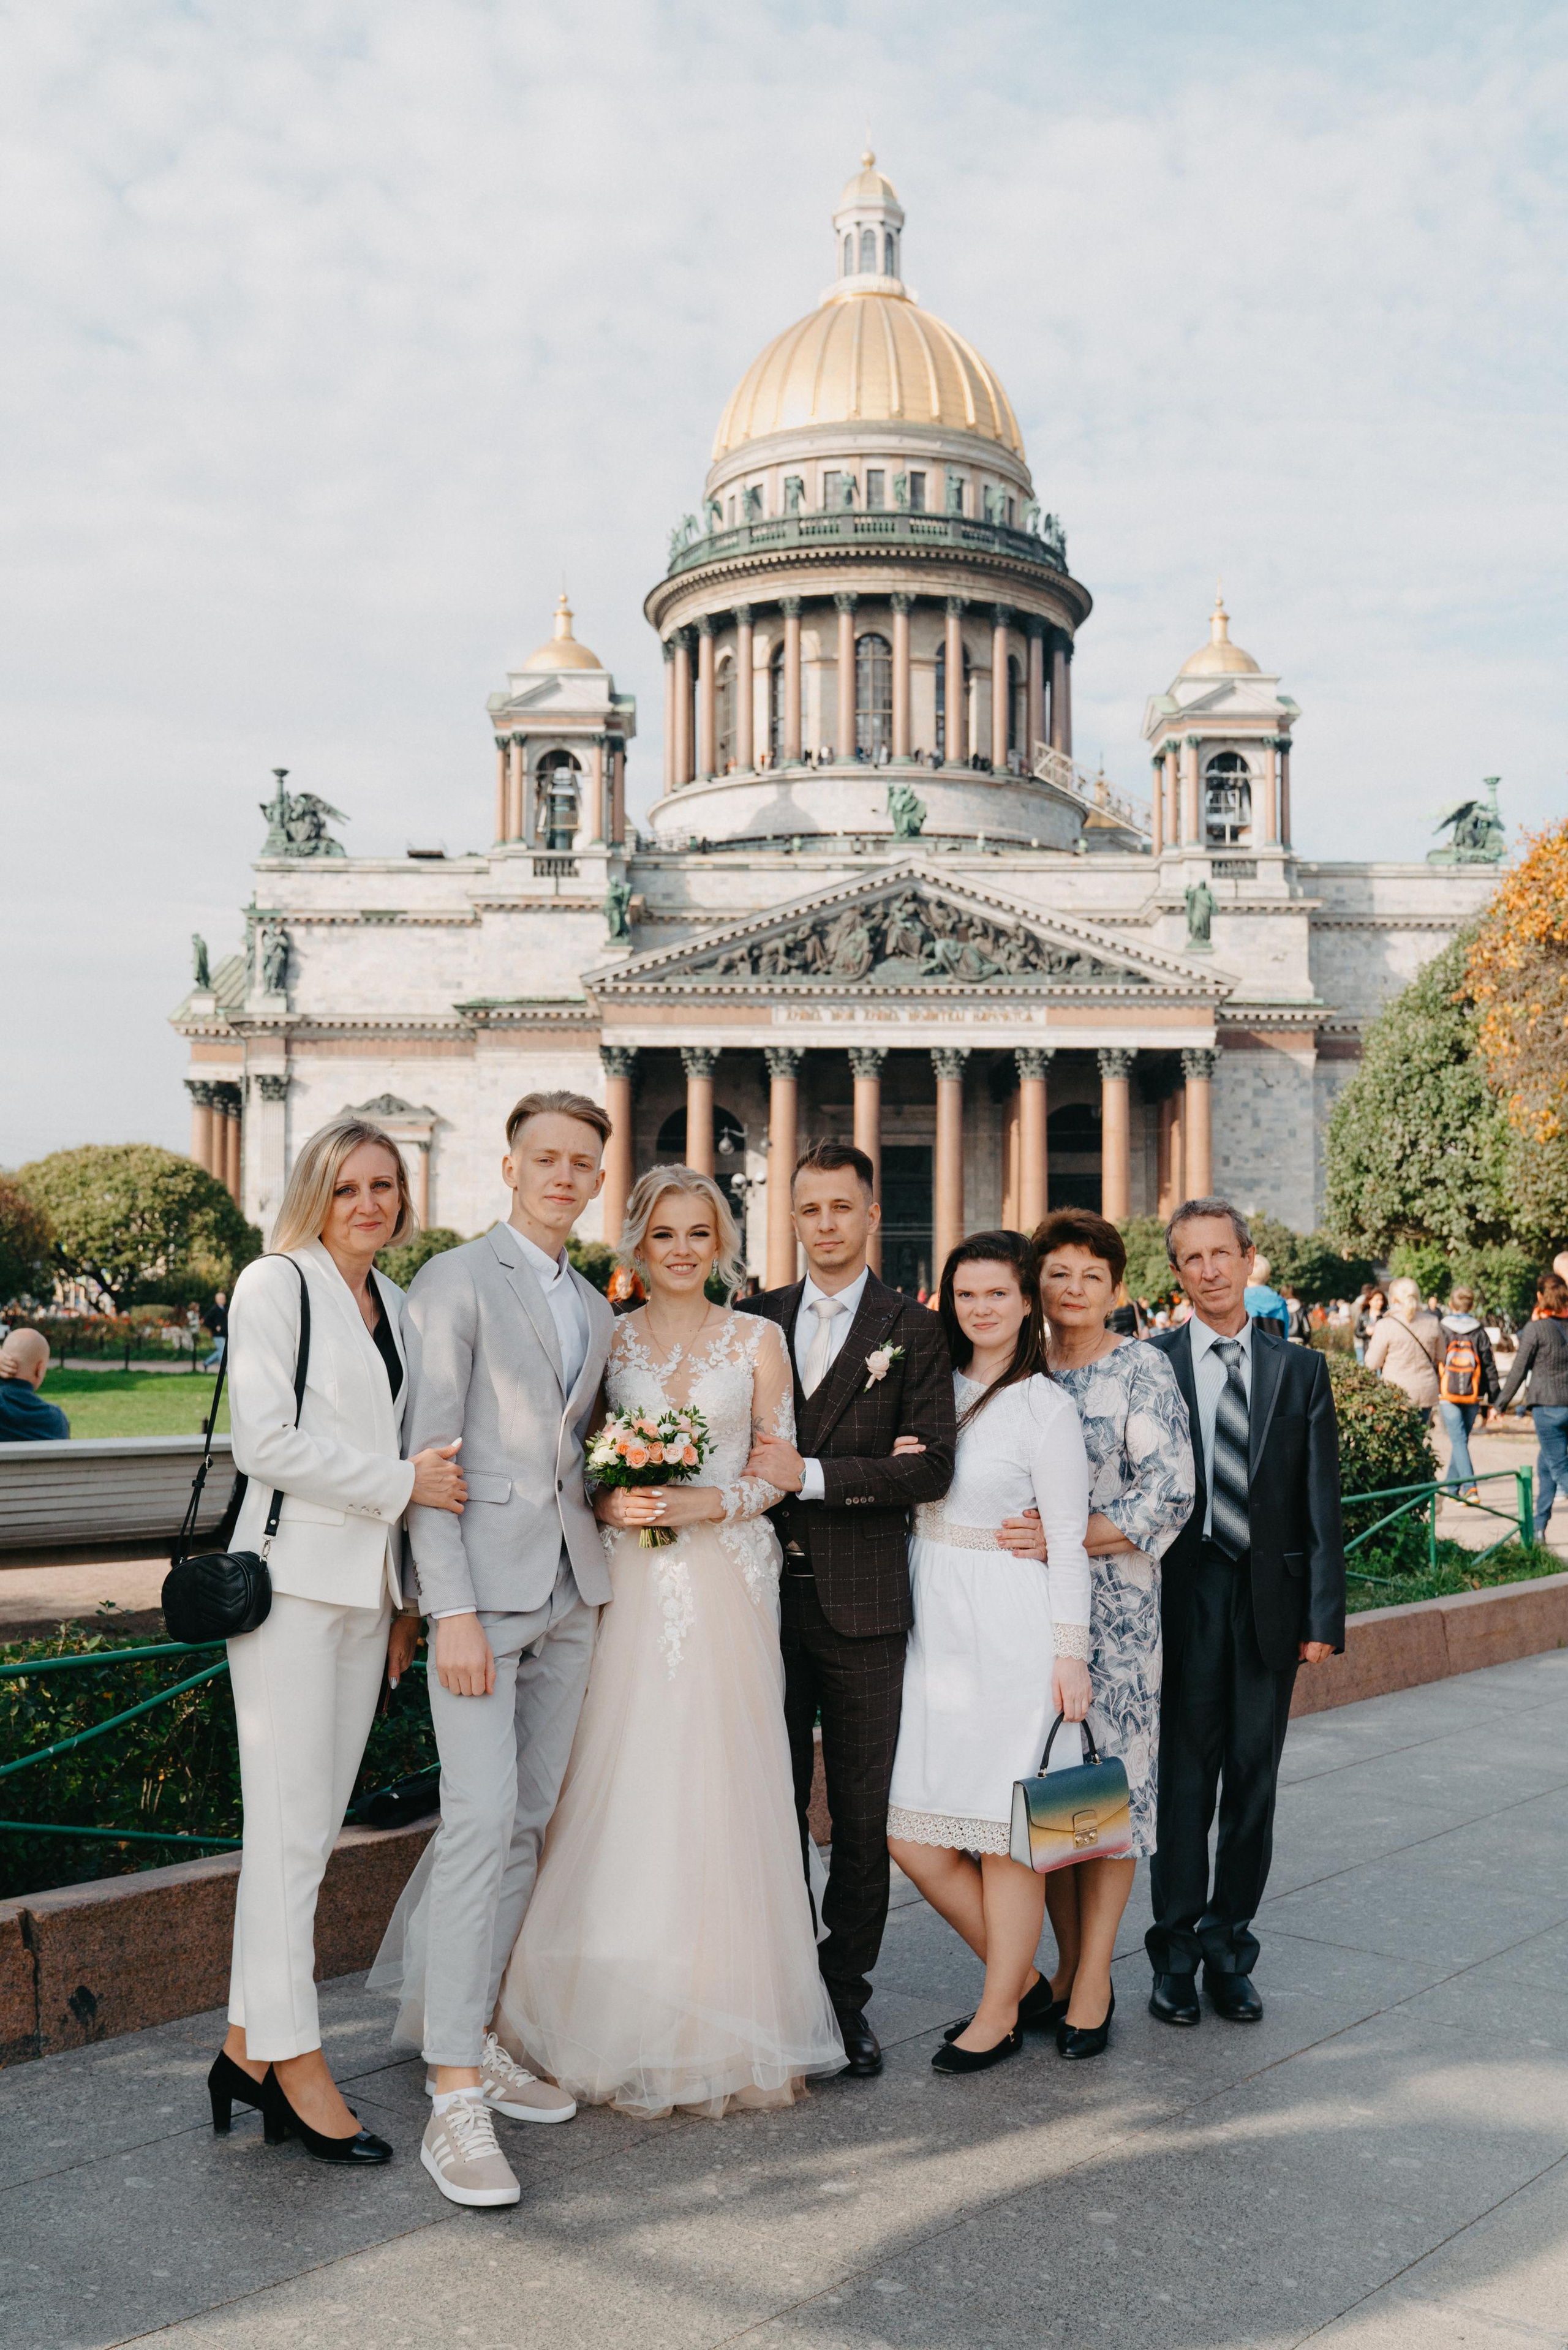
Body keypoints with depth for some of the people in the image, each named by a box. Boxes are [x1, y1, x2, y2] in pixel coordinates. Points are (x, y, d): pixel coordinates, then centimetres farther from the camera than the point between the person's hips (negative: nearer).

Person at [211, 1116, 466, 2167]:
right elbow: (265, 1444, -13)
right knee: (291, 1827, -2)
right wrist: (401, 1482, -12)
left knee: (315, 1828, 9)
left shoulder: (395, 1301, 16)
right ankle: (298, 2063, 8)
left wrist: (407, 1600, 15)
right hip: (293, 1580, -7)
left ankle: (251, 2044, 20)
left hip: (368, 1587, 7)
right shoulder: (276, 1285, -5)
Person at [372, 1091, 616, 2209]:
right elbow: (426, 1454, -11)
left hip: (572, 1585, 7)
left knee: (529, 1820, 11)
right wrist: (450, 1611, -17)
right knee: (481, 1815, -12)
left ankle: (461, 2021, 26)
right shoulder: (456, 1282, -5)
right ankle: (456, 2096, -5)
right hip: (481, 1580, -7)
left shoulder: (595, 1309, 17)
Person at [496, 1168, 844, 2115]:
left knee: (721, 1791, -1)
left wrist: (710, 1504, -12)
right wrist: (607, 1505, -10)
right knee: (623, 1787, -1)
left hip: (728, 1584, -1)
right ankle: (625, 2028, 11)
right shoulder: (606, 1337, 8)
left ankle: (723, 2027, 12)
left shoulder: (758, 1339, 6)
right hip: (629, 1585, 1)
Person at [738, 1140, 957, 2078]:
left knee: (864, 1814, 6)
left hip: (861, 1603, -2)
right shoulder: (755, 1318, 10)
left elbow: (930, 1467, -10)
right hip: (768, 1592, 3)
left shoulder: (914, 1330, 0)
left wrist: (812, 1474, -18)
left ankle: (846, 1992, 21)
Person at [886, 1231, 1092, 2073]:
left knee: (1004, 1829, 3)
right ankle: (1025, 1979, 25)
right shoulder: (937, 1390, 9)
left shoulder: (1044, 1405, -6)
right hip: (933, 1625, 6)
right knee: (910, 1832, 5)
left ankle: (1000, 2013, 22)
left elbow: (1068, 1539, -7)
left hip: (1011, 1630, -6)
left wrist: (1069, 1651, -10)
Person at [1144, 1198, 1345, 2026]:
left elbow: (1321, 1501, 4)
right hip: (1182, 1603, -2)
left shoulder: (1300, 1369, 6)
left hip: (1270, 1600, 2)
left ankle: (1230, 1950, 23)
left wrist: (1324, 1615, -1)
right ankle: (1176, 1954, 16)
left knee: (1253, 1785, 10)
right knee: (1183, 1781, 3)